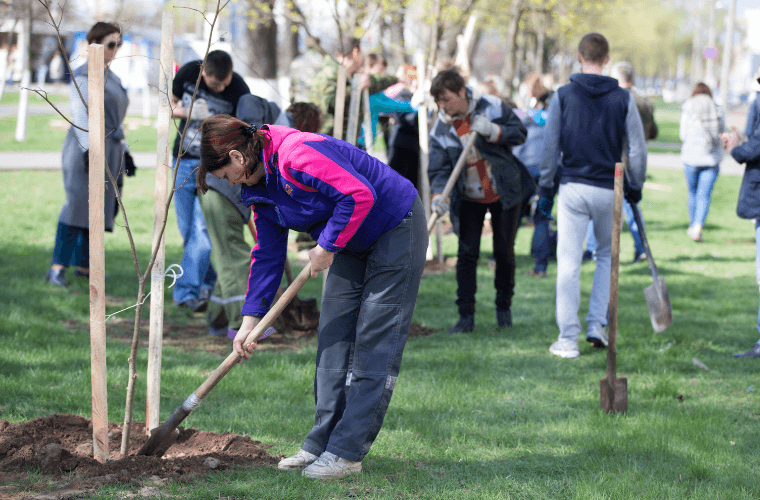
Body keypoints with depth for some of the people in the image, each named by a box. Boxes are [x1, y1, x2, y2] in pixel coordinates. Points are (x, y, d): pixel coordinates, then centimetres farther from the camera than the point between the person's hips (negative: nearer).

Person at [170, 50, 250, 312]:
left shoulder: (239, 90, -17)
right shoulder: (188, 73, -9)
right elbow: (170, 105, 5)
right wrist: (189, 113, -17)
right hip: (184, 160, 4)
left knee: (202, 229, -14)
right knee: (187, 230, 6)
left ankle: (187, 292, -16)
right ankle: (208, 282, 22)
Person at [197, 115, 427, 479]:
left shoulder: (297, 154, -28)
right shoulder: (260, 188, 3)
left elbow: (360, 195, -32)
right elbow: (267, 255, 8)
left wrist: (328, 247, -22)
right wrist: (250, 319, 3)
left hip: (396, 229, -10)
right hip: (352, 243, 10)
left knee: (374, 343, -8)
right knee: (333, 337, 7)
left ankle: (346, 452, -8)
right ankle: (322, 443, 13)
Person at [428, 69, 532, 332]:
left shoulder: (493, 107, -11)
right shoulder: (440, 130, -9)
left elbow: (520, 133, -7)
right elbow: (439, 169, -10)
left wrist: (493, 131, -25)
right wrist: (438, 195, -29)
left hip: (505, 192, -1)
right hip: (469, 199, 1)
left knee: (504, 252, 5)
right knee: (466, 254, -7)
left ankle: (504, 308, 23)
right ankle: (466, 316, -1)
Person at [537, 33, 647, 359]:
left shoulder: (563, 96, -2)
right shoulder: (622, 99, 0)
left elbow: (550, 147, -1)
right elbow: (637, 150, 1)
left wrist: (545, 189, 7)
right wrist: (635, 188, 15)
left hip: (572, 188, -1)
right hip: (609, 190, 1)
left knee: (569, 263, 1)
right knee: (606, 255, 20)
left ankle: (568, 339, 0)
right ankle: (597, 324, 12)